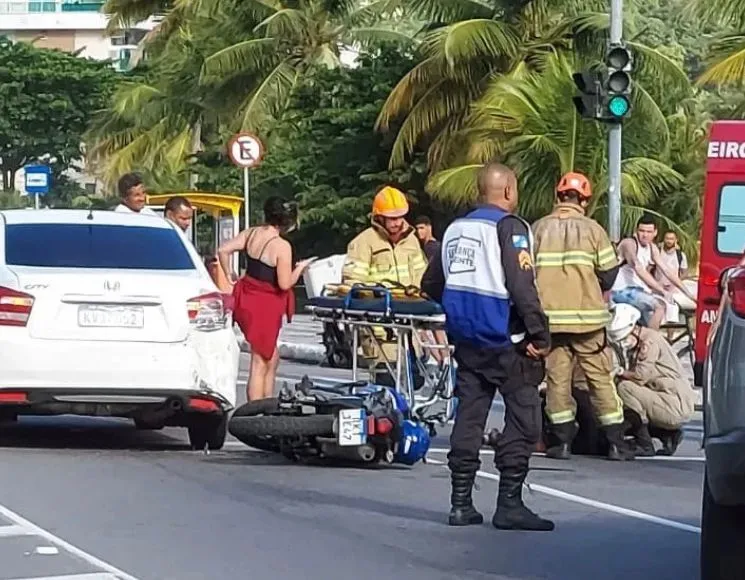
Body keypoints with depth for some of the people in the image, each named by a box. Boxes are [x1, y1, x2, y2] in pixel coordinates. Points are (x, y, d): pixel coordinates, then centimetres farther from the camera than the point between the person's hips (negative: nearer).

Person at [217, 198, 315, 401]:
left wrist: (230, 275, 13)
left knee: (272, 357, 20)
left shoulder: (251, 233, 1)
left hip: (247, 299, 8)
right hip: (265, 305, -8)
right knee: (260, 363, -1)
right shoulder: (282, 246, -20)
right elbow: (285, 283, -20)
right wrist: (300, 268, -3)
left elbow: (223, 250, 1)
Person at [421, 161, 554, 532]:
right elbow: (521, 287, -19)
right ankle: (509, 504, -5)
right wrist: (539, 335, -15)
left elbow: (431, 283, 18)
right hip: (504, 339, -7)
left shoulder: (456, 229, 12)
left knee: (468, 416, 10)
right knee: (523, 417, -2)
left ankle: (461, 503, 10)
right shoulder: (510, 227, -10)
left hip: (465, 338, 7)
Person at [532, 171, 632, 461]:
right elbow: (609, 276, 0)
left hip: (550, 317, 1)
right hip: (587, 315, -1)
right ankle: (615, 442, 5)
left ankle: (562, 441, 5)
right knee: (600, 377, 5)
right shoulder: (592, 229, -3)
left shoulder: (539, 228, 1)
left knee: (557, 377, 7)